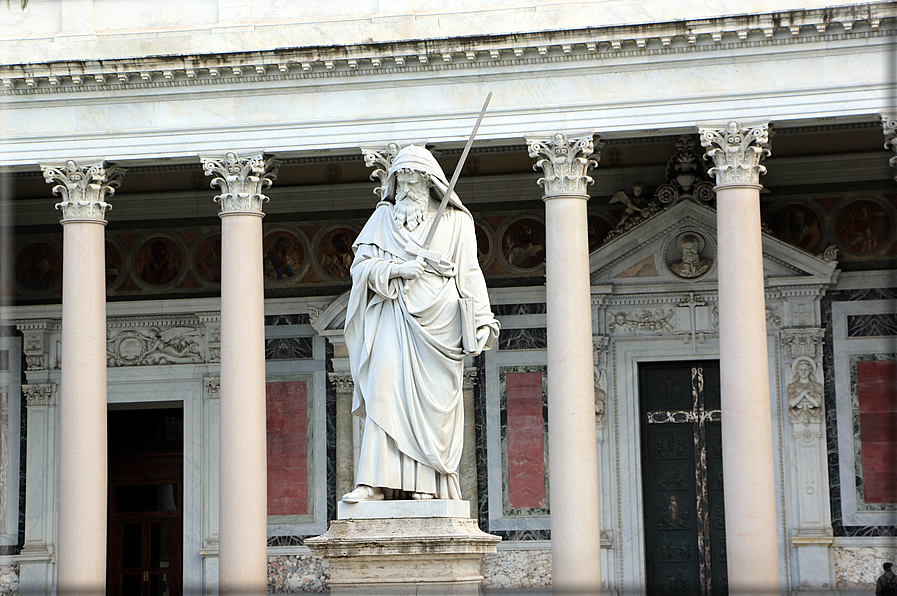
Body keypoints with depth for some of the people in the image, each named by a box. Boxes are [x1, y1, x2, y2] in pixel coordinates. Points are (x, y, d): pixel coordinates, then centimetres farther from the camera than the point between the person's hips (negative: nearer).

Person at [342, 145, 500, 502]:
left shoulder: (454, 221, 14)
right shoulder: (383, 218, 18)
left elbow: (469, 273, 8)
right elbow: (362, 263, 8)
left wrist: (482, 321, -3)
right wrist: (398, 268, -11)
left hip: (437, 317, -1)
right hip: (394, 315, 1)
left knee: (431, 399, -7)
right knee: (385, 388, -15)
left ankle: (427, 483, -9)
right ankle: (376, 482, -21)